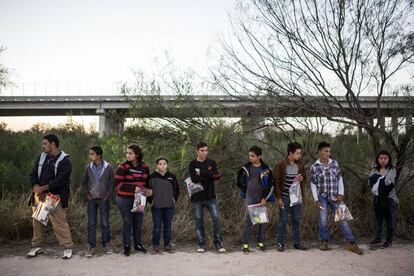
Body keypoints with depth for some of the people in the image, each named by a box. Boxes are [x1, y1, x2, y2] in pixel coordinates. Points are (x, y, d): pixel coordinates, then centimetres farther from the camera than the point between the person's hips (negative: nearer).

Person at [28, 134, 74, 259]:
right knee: (37, 221, 12)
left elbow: (60, 181, -16)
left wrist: (43, 188, -15)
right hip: (39, 195, 6)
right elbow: (33, 174, 11)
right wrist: (36, 188, -8)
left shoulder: (64, 160, -8)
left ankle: (67, 247, 4)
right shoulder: (41, 157, 13)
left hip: (55, 196, -6)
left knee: (60, 223, -7)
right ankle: (36, 246, 27)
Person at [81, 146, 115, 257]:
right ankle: (90, 246, 11)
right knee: (91, 223, 3)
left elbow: (112, 182, 0)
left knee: (105, 223, 5)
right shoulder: (88, 167, 0)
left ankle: (107, 244, 18)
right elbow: (84, 183, 10)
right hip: (91, 199, 2)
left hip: (103, 199, -2)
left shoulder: (108, 167, -7)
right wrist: (87, 194, 1)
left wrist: (107, 195, -6)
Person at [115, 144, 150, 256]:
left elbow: (147, 182, 18)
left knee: (138, 223, 10)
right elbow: (117, 184, -14)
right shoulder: (123, 167, -9)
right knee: (127, 223, 4)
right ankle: (126, 246, 18)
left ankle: (138, 244, 26)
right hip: (125, 199, -3)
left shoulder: (144, 167, 3)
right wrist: (133, 189, -20)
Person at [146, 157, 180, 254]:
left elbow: (177, 190, 13)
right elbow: (148, 191, 5)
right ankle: (155, 245, 11)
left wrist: (174, 200, 6)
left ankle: (167, 245, 19)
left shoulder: (172, 176, 3)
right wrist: (151, 201, -3)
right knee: (156, 226, 1)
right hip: (157, 206, -2)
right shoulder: (152, 177, -2)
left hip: (169, 206, 2)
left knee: (168, 226, 9)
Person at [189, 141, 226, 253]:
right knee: (199, 221, 4)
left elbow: (217, 176, -9)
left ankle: (218, 242, 8)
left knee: (216, 219, -5)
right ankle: (201, 244, 15)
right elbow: (194, 179, -15)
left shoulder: (211, 163, 7)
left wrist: (201, 172, -13)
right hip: (197, 197, -1)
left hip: (210, 196, 1)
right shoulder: (192, 164, 1)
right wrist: (210, 175, -14)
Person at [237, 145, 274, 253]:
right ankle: (245, 244, 2)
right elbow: (239, 182, 11)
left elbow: (270, 185, -2)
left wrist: (265, 198, -8)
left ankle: (260, 242, 20)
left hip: (262, 198, 1)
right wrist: (247, 191, 9)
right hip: (250, 198, 0)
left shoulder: (266, 169, -2)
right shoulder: (246, 168, 0)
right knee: (247, 221, -3)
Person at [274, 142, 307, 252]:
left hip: (296, 197, 5)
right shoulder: (281, 164, -11)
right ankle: (280, 243, 12)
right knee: (283, 220, 3)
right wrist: (279, 198, -12)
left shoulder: (300, 164, 4)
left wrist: (301, 178, -9)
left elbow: (304, 178, 16)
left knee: (296, 220, 11)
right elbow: (276, 182, -9)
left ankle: (297, 242, 21)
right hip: (285, 197, -4)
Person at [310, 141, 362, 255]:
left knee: (342, 218, -1)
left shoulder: (334, 163, 1)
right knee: (323, 220, 3)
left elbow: (340, 179, 5)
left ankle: (351, 243, 3)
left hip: (334, 196, 1)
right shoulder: (314, 167, -5)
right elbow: (313, 184, -1)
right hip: (322, 197, -1)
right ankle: (324, 242, 19)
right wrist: (316, 200, -5)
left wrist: (340, 194, -5)